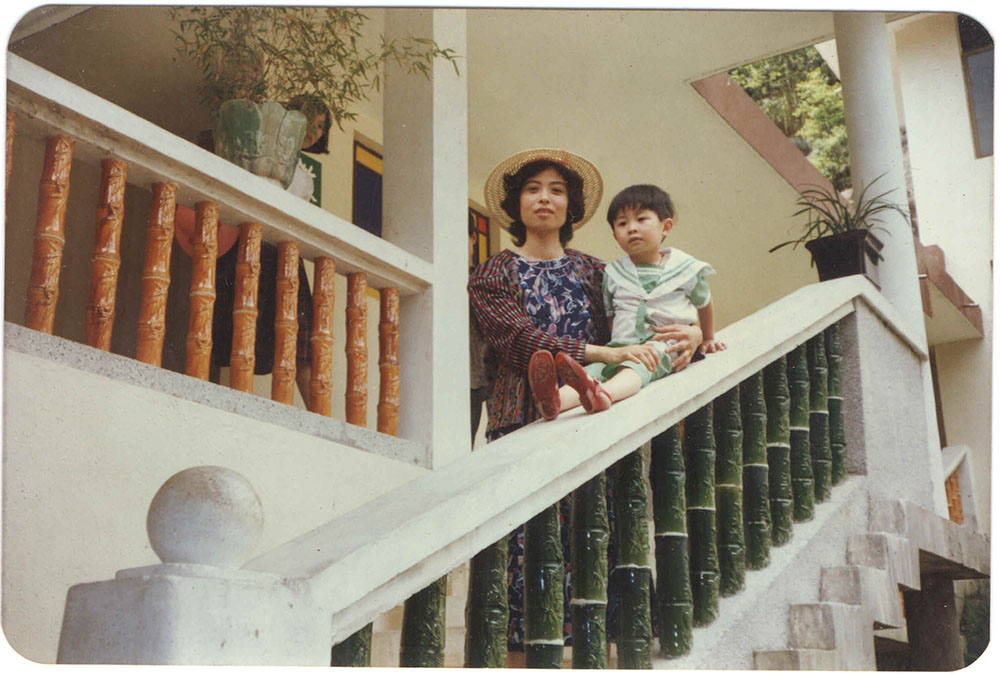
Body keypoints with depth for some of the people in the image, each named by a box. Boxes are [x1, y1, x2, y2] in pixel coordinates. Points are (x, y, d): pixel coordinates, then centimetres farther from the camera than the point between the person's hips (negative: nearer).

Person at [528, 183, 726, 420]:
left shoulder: (685, 269, 9)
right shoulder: (613, 274, 14)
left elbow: (703, 303, 26)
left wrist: (707, 339, 39)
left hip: (666, 348, -2)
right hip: (623, 347, 3)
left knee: (637, 366, -37)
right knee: (594, 369, -30)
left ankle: (603, 394, -69)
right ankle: (556, 401, -60)